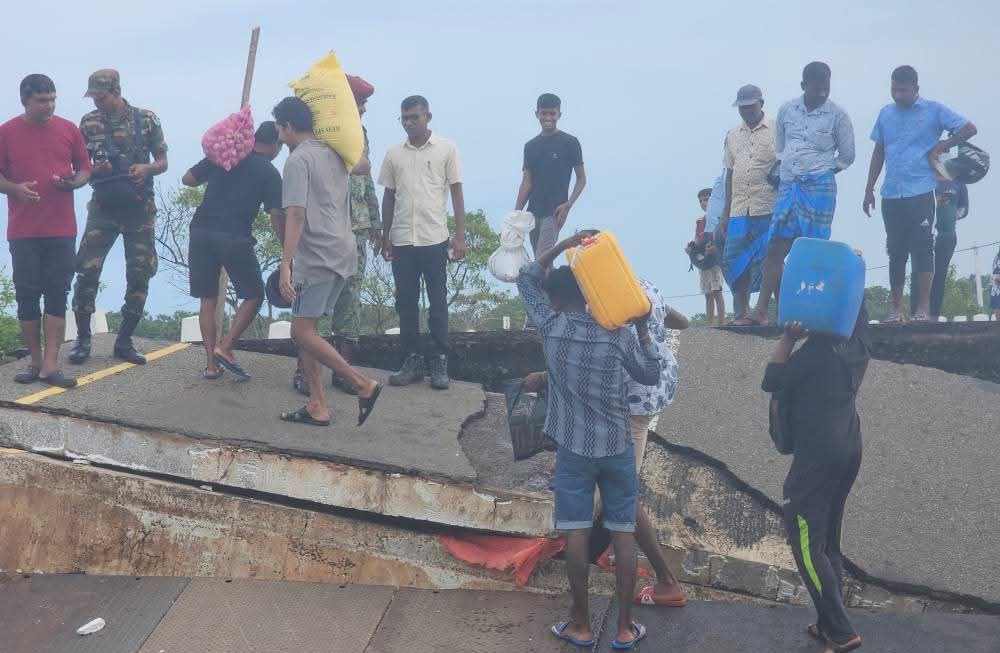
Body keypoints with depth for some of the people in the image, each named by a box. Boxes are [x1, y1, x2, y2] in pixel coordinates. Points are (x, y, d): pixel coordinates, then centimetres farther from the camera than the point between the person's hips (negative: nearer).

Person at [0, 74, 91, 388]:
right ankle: (36, 362, 13)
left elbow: (85, 169, 12)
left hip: (62, 229, 1)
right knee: (27, 294, 2)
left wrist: (74, 181, -10)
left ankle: (50, 366, -3)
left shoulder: (69, 130, 5)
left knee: (57, 294, -2)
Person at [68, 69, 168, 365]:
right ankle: (82, 339, 6)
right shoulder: (89, 123, 3)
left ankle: (124, 341, 14)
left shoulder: (147, 119, 1)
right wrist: (95, 170, -13)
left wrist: (147, 168, -16)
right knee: (87, 271, -8)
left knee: (140, 275, 1)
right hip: (103, 207, 0)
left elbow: (163, 162, 6)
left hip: (140, 208, 0)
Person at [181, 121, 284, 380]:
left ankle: (211, 363, 8)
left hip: (202, 231, 4)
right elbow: (277, 215, -3)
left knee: (208, 298, 11)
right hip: (235, 237, -4)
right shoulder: (269, 172, 3)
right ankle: (225, 348, -4)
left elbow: (187, 179, 13)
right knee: (253, 296, 10)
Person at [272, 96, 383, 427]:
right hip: (344, 252, 9)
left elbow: (296, 215, -20)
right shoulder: (333, 154, 13)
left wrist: (286, 265, -23)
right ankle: (317, 406, 9)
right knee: (305, 329, 12)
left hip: (318, 257, -9)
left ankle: (363, 385, -6)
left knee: (302, 332, -5)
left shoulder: (298, 160, -11)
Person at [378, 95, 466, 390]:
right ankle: (411, 361, 13)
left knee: (438, 304, 2)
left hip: (435, 239, -3)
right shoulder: (393, 154, 8)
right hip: (402, 241, 3)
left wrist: (460, 236, -6)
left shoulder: (446, 149, 0)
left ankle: (439, 363, 8)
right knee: (406, 304, 6)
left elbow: (457, 192, 0)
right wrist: (385, 238, 11)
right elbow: (389, 197, 13)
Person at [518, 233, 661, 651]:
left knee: (576, 531, 5)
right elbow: (651, 375, 7)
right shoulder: (619, 335, -6)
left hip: (574, 447, -1)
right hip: (618, 446, 1)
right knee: (623, 531, 6)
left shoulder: (549, 325, -7)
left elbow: (526, 280, 8)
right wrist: (642, 328, 10)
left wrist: (564, 245, 5)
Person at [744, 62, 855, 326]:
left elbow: (847, 157, 8)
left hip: (819, 187, -4)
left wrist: (820, 172, 6)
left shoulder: (838, 115, 0)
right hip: (788, 185, 4)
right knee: (775, 249, -2)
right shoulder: (786, 110, 9)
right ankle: (761, 311, -3)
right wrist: (780, 171, 11)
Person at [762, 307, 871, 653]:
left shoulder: (821, 345, -13)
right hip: (847, 445, 8)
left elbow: (772, 381, -8)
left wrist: (788, 338, -7)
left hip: (819, 451, -8)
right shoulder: (857, 343, 8)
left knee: (806, 541, -6)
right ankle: (831, 624, 17)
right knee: (827, 541, 15)